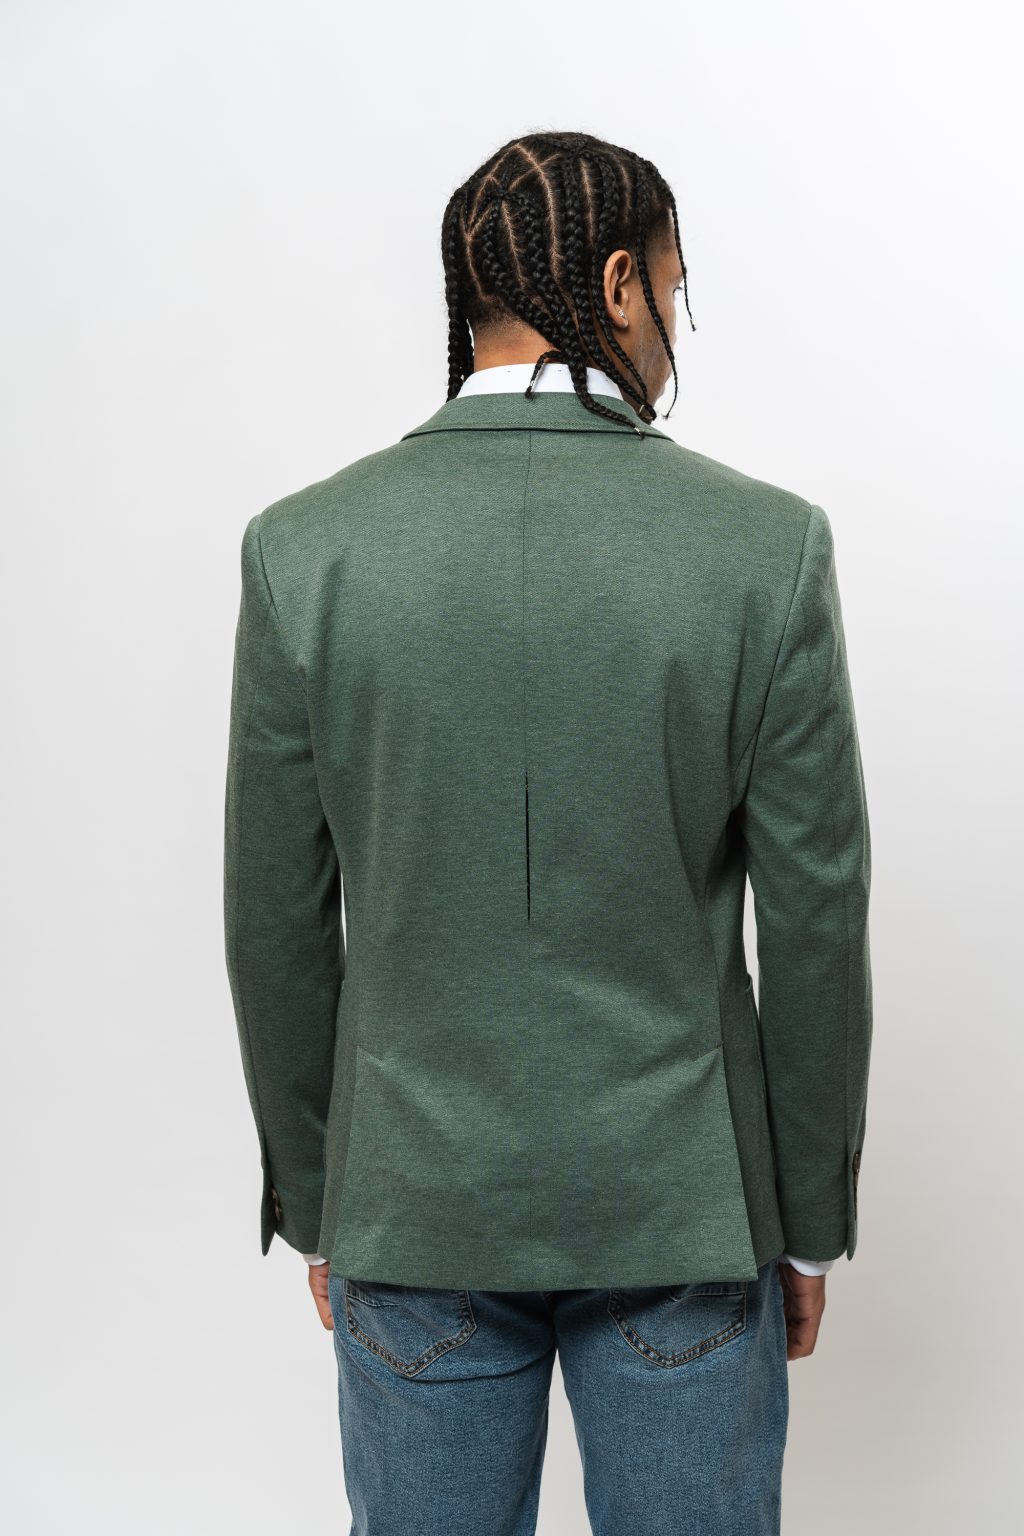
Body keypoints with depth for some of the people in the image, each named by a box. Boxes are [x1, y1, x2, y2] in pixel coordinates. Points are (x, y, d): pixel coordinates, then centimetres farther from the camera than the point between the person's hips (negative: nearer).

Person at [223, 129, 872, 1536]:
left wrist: (314, 1205, 10)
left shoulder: (305, 548, -9)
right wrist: (810, 1224, 6)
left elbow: (277, 927, -4)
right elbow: (815, 927, -8)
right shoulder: (769, 546, -12)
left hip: (416, 1207, 1)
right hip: (683, 1208, 0)